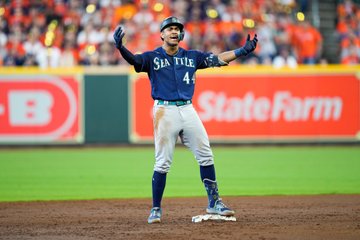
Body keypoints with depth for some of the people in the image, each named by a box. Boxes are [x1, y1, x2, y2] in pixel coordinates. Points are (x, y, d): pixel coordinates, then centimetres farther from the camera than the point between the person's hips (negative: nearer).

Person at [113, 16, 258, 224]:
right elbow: (134, 60, -16)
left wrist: (243, 51, -6)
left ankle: (214, 203, 13)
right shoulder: (153, 57, 2)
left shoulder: (192, 57, 12)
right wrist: (120, 47, -38)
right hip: (165, 111, -4)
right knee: (163, 162, -5)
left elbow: (217, 59, 6)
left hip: (188, 110, 4)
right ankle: (156, 209, 4)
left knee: (206, 156, 3)